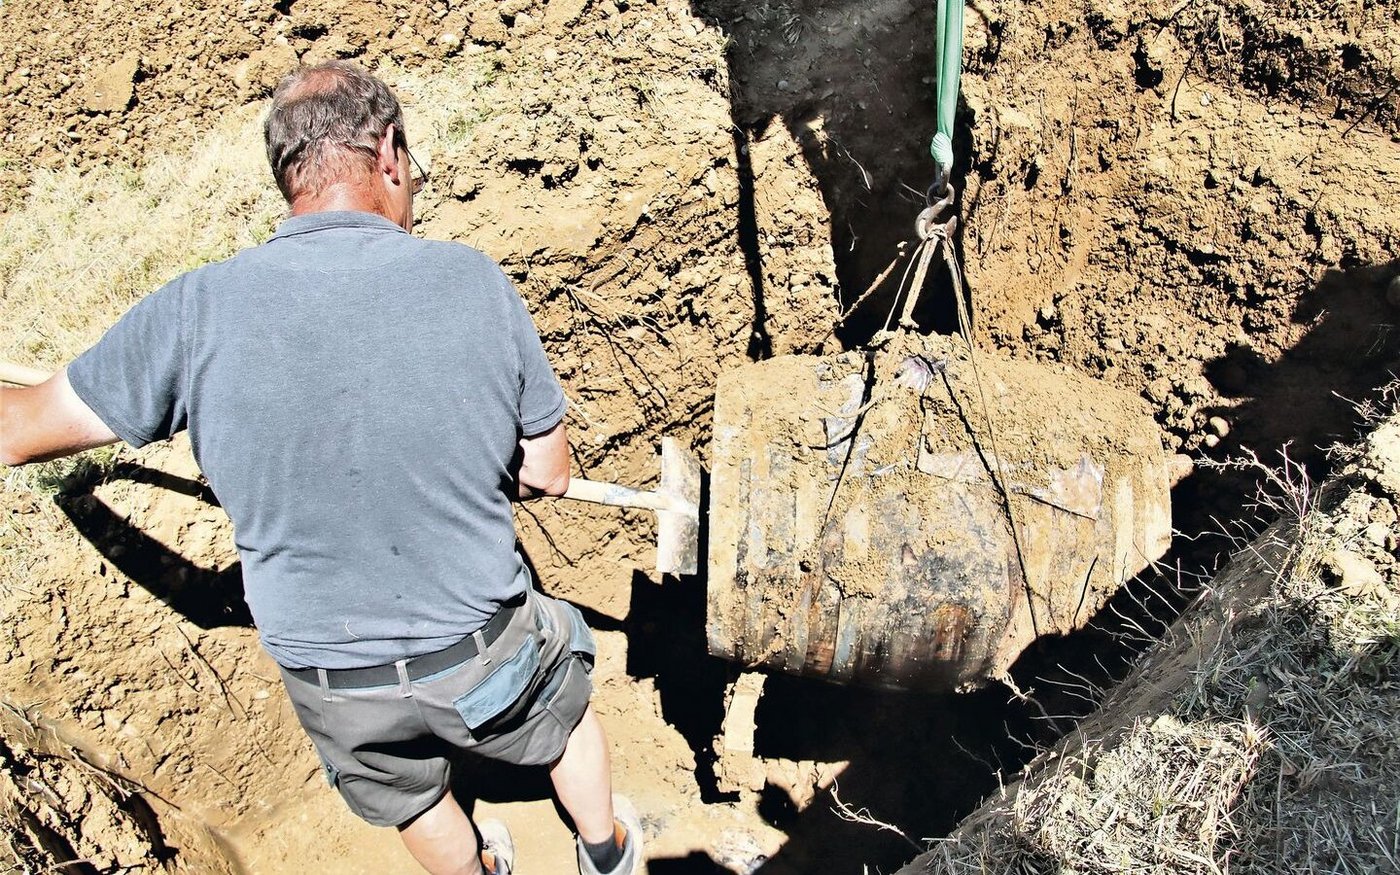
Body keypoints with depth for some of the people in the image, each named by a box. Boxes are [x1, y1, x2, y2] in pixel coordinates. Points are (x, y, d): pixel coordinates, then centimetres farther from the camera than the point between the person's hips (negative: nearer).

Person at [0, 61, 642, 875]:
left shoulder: (196, 312, -19)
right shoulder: (471, 279, -20)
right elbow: (548, 475, -10)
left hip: (327, 680, 1)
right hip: (480, 650, -1)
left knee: (415, 799, 32)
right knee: (568, 699, 33)